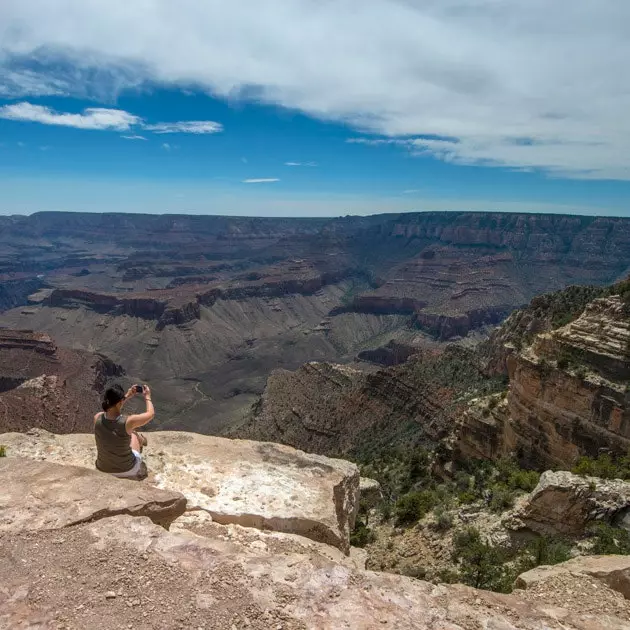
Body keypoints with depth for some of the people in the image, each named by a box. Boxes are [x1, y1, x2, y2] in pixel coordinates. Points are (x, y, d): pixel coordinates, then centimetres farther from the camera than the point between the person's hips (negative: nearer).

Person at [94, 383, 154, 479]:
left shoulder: (97, 418, -18)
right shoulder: (128, 422, -29)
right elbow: (151, 413, -9)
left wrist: (126, 397, 13)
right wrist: (147, 397, 7)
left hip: (103, 469, 3)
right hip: (127, 470, -3)